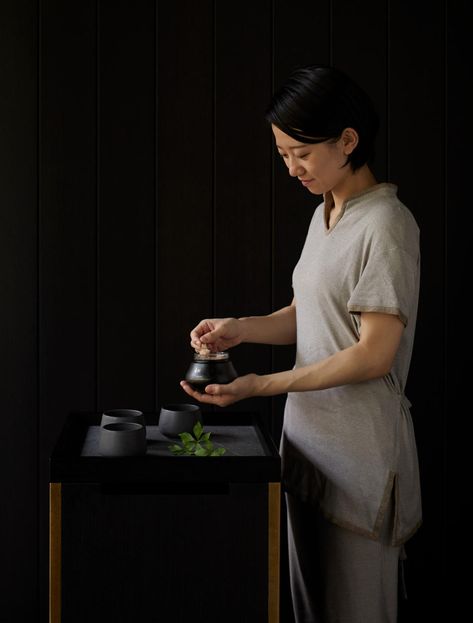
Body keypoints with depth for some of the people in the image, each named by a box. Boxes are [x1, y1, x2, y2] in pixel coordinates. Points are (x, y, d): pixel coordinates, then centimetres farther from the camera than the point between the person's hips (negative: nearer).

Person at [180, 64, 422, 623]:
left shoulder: (386, 226, -16)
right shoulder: (324, 215, 12)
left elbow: (373, 356, -20)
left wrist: (262, 385, -23)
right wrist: (241, 328, -2)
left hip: (360, 448, -8)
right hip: (309, 434, 8)